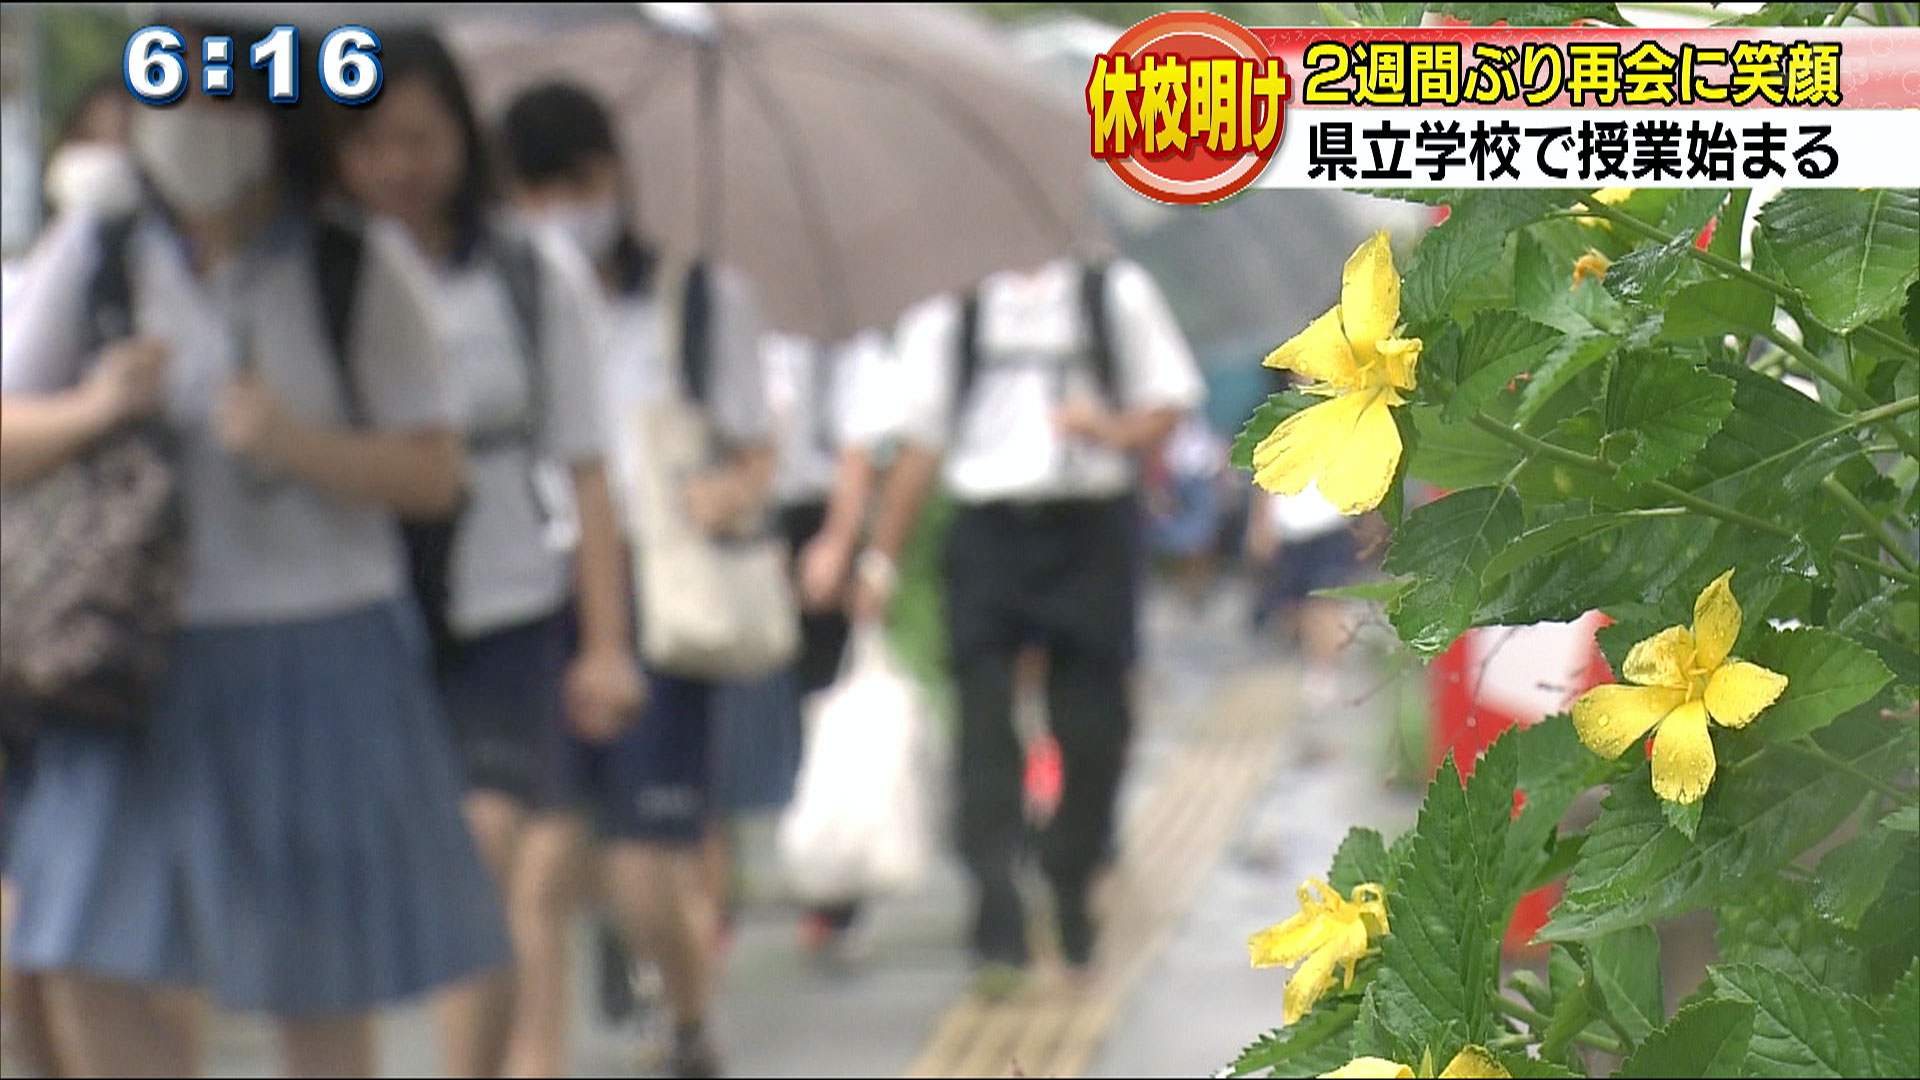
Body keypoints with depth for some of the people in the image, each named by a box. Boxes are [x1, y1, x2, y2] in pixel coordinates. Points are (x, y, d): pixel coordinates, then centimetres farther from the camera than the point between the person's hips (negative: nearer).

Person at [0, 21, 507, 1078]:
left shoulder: (364, 266, -4)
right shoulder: (92, 252, 2)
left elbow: (436, 474, -4)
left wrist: (299, 445, -21)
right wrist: (90, 410, -16)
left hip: (319, 657, -2)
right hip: (143, 659, 2)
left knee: (319, 989, 5)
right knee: (88, 974, -3)